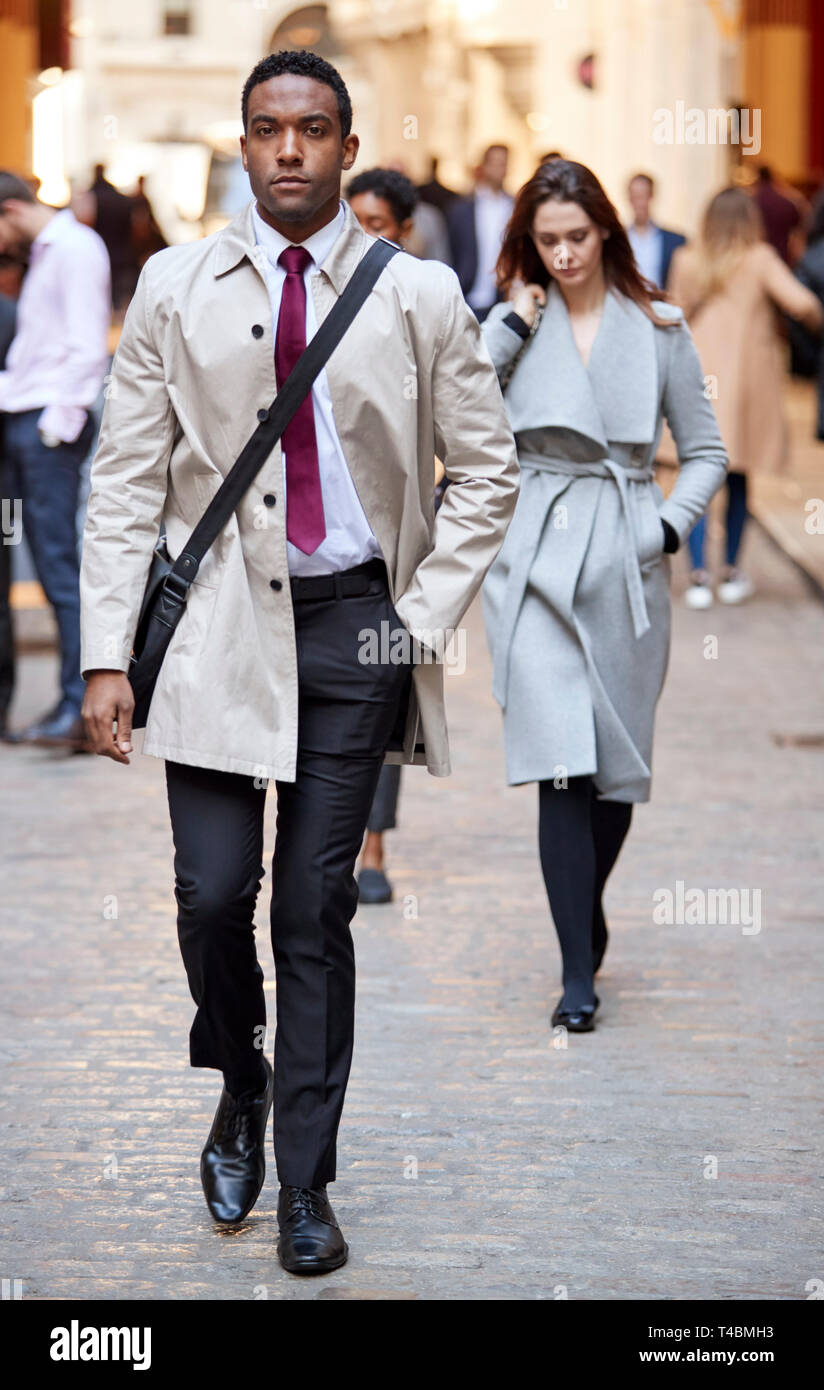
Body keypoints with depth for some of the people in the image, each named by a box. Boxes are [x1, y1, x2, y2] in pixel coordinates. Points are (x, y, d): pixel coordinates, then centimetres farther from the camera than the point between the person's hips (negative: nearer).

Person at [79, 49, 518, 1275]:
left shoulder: (418, 295, 2)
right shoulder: (176, 287, 3)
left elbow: (488, 470, 8)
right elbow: (126, 480, 3)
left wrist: (426, 615, -2)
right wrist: (109, 654, -4)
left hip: (353, 622, 0)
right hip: (217, 621, 0)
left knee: (317, 910, 2)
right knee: (213, 895, -5)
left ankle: (305, 1183, 12)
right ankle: (240, 1088, 25)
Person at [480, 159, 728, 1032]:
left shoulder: (657, 329, 5)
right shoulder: (517, 323, 5)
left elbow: (705, 452, 11)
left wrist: (669, 526, -4)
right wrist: (515, 321, -9)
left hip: (626, 566, 1)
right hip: (537, 561, -1)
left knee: (617, 765, 10)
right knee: (561, 764, -11)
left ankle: (587, 915, 36)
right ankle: (578, 974, -9)